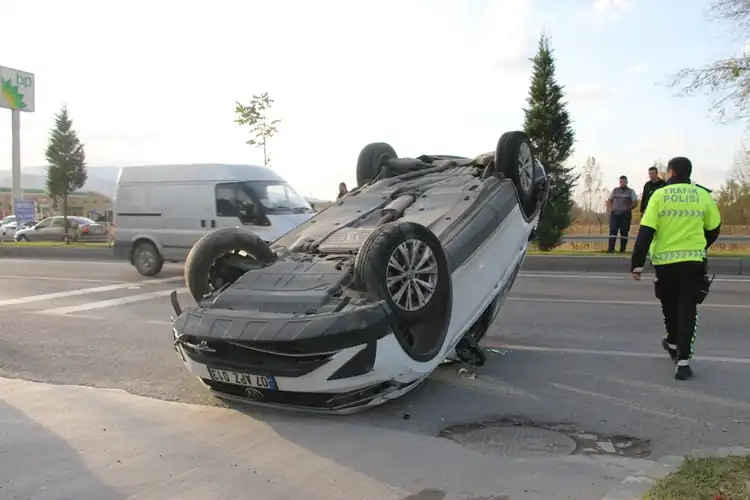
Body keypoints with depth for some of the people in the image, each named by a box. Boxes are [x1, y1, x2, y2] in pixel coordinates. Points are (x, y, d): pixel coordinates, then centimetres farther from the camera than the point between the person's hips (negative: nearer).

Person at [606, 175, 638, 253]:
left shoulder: (631, 192, 6)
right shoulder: (615, 190, 15)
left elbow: (634, 203, 1)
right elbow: (609, 201, 19)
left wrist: (627, 208, -13)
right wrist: (611, 208, 1)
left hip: (625, 214, -2)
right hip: (614, 214, 2)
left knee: (624, 232, -1)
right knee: (613, 231, -6)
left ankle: (622, 249, 3)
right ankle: (611, 248, -9)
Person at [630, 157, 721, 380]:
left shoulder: (659, 195, -6)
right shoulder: (703, 195, 0)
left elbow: (645, 232, -10)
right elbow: (713, 230, 10)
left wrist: (637, 263, -5)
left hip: (664, 260, 0)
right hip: (693, 260, 0)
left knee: (669, 304, 22)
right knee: (687, 308, 3)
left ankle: (673, 343, 42)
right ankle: (682, 360, -6)